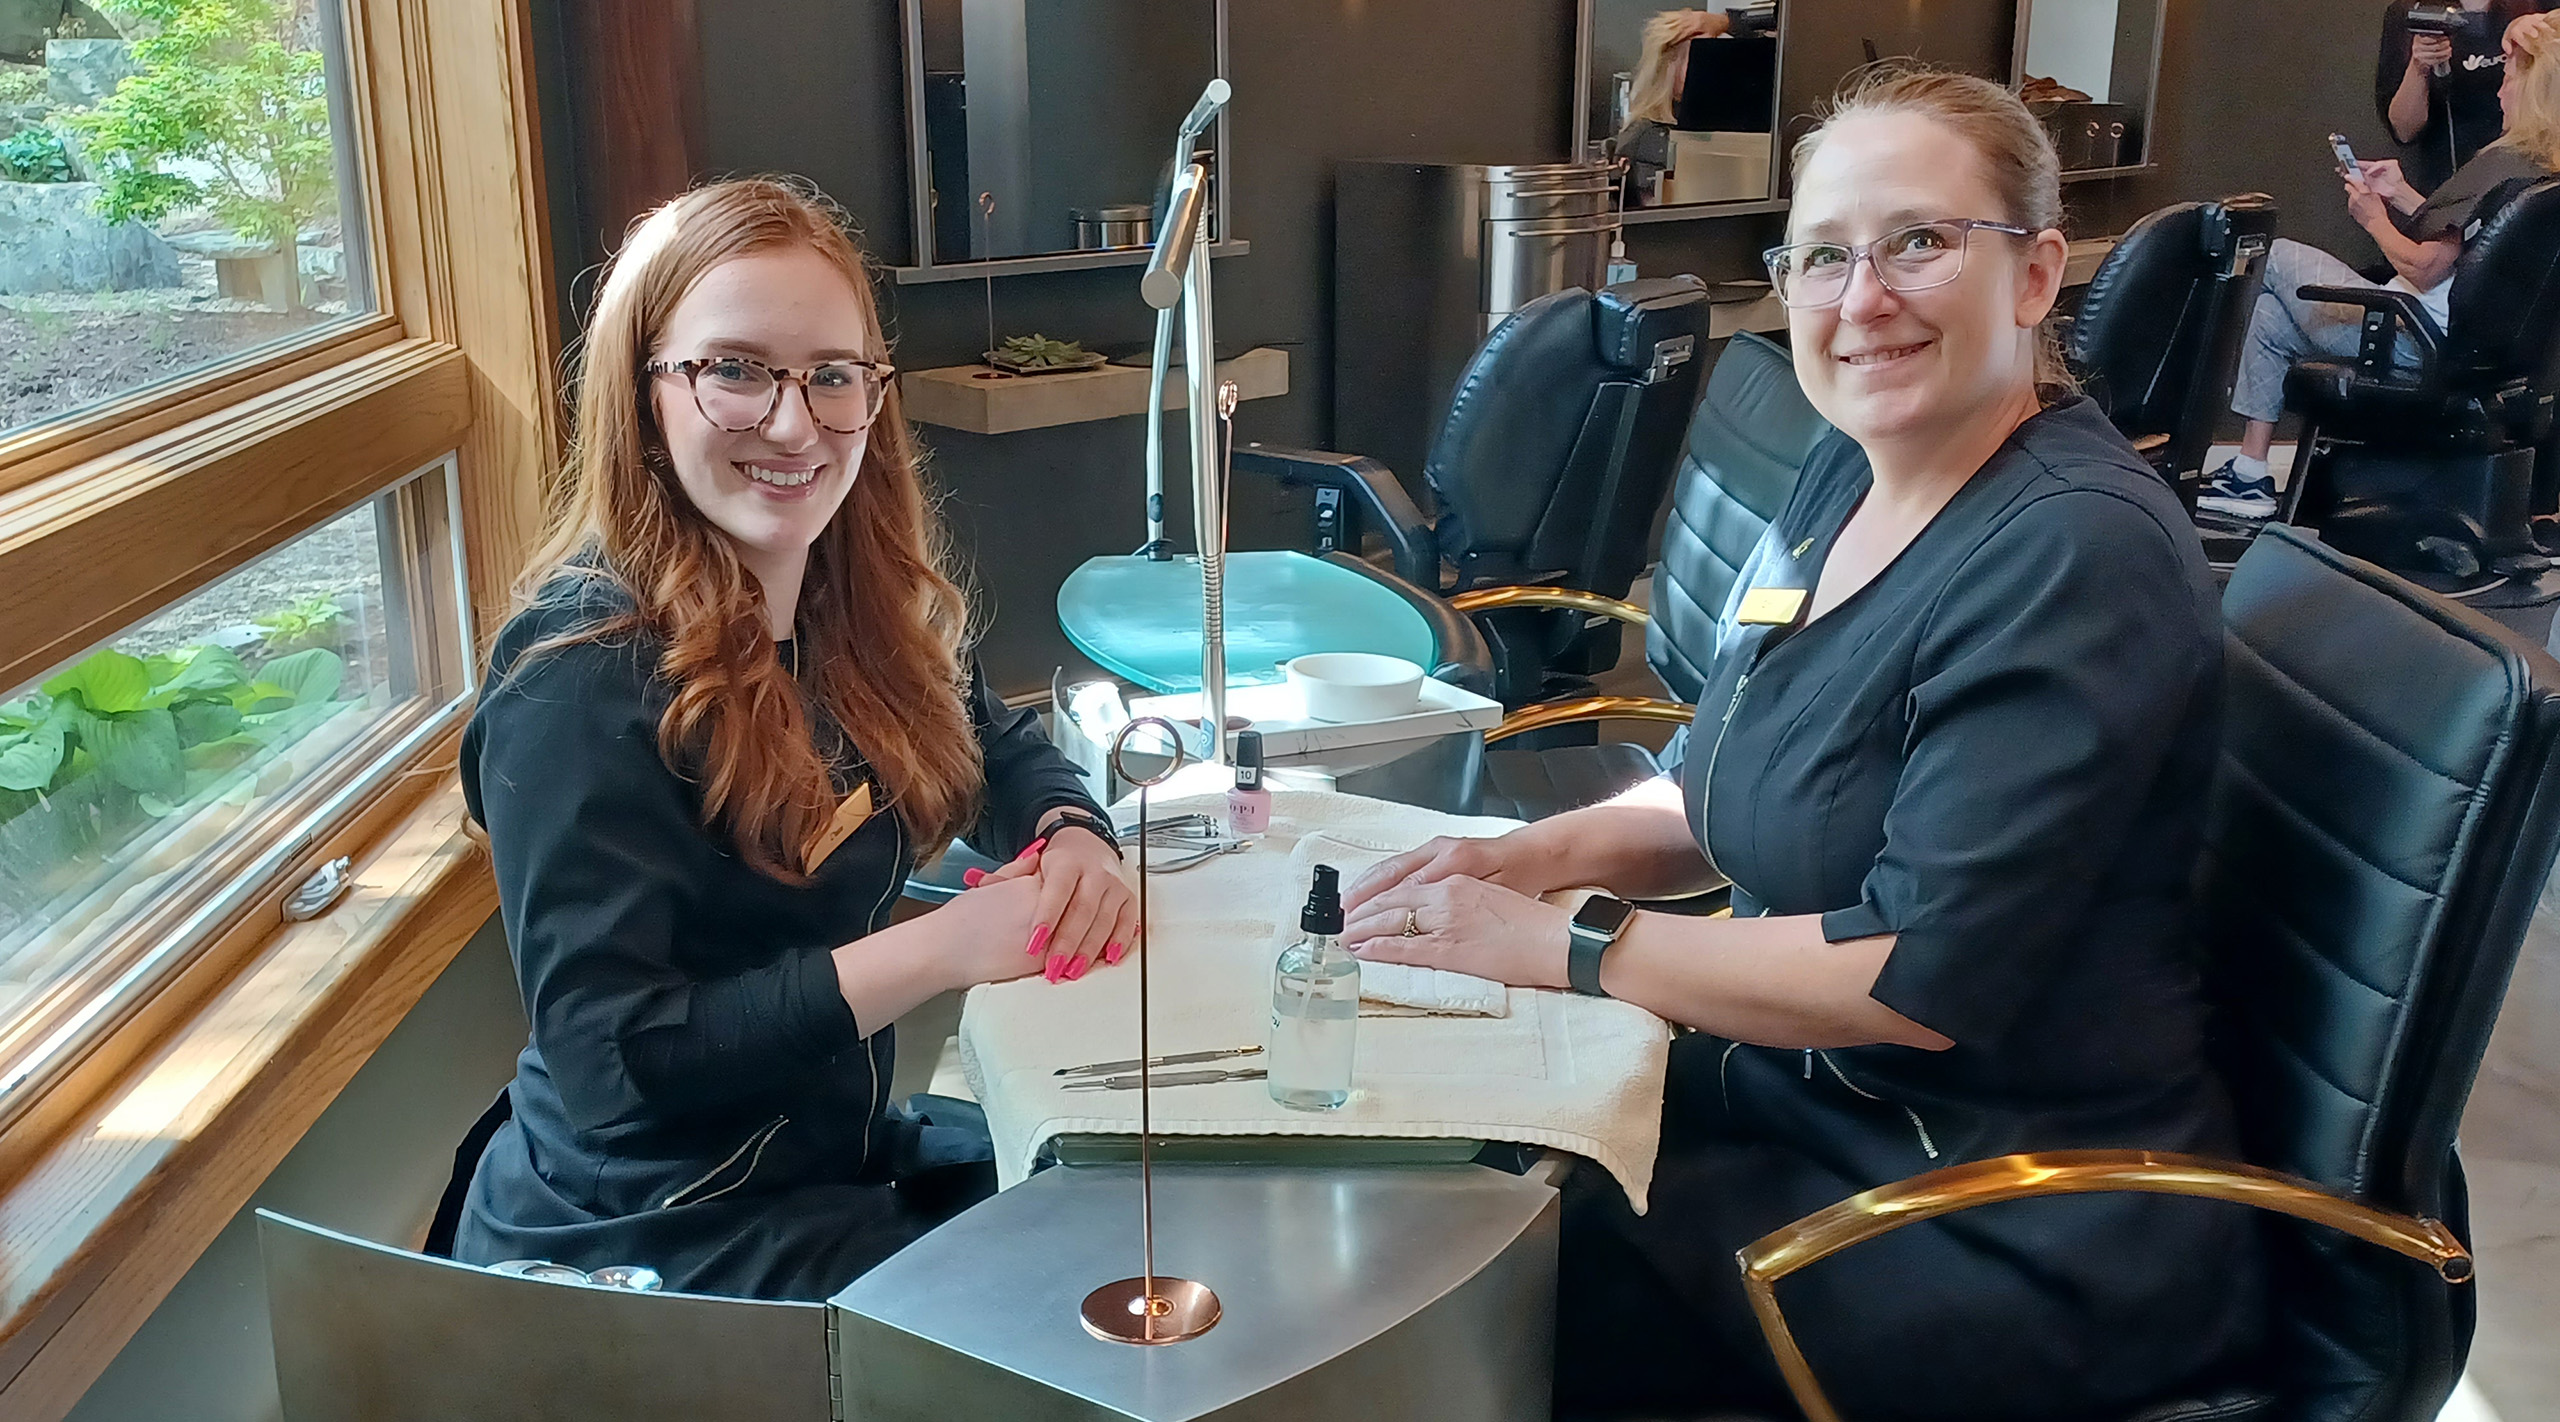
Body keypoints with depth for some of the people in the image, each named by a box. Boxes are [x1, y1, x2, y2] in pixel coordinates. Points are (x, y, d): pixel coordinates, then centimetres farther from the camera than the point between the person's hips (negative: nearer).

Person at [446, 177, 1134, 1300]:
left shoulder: (856, 603, 0)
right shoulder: (582, 680, -22)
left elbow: (994, 747, 17)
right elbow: (609, 1062, -25)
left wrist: (1073, 841, -7)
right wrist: (943, 945, -28)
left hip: (833, 1154, 7)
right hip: (638, 1240, -7)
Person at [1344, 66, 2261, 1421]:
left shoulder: (2079, 557, -23)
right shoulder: (1846, 476, 3)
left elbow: (1920, 978, -26)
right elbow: (1738, 793, 15)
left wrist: (1559, 940, -20)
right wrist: (1542, 851, -4)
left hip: (2017, 1244, -8)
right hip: (1793, 1091, 8)